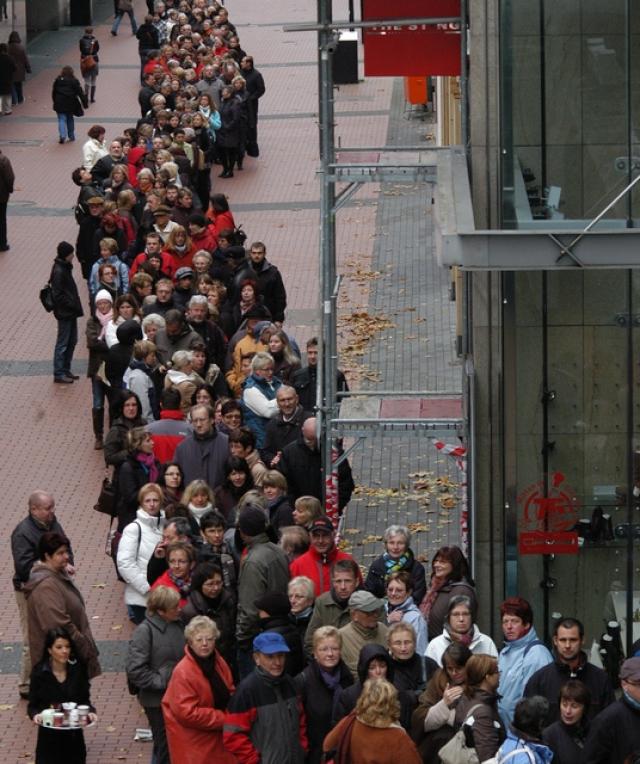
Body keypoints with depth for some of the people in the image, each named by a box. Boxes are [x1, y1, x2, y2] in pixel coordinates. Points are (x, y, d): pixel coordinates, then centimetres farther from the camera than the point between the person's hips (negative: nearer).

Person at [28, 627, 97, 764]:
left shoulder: (78, 669, -6)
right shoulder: (39, 672, -10)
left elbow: (85, 700, 1)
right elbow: (32, 706, -4)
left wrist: (90, 712, -19)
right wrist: (36, 715, -25)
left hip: (73, 734, 1)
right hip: (49, 736, -1)